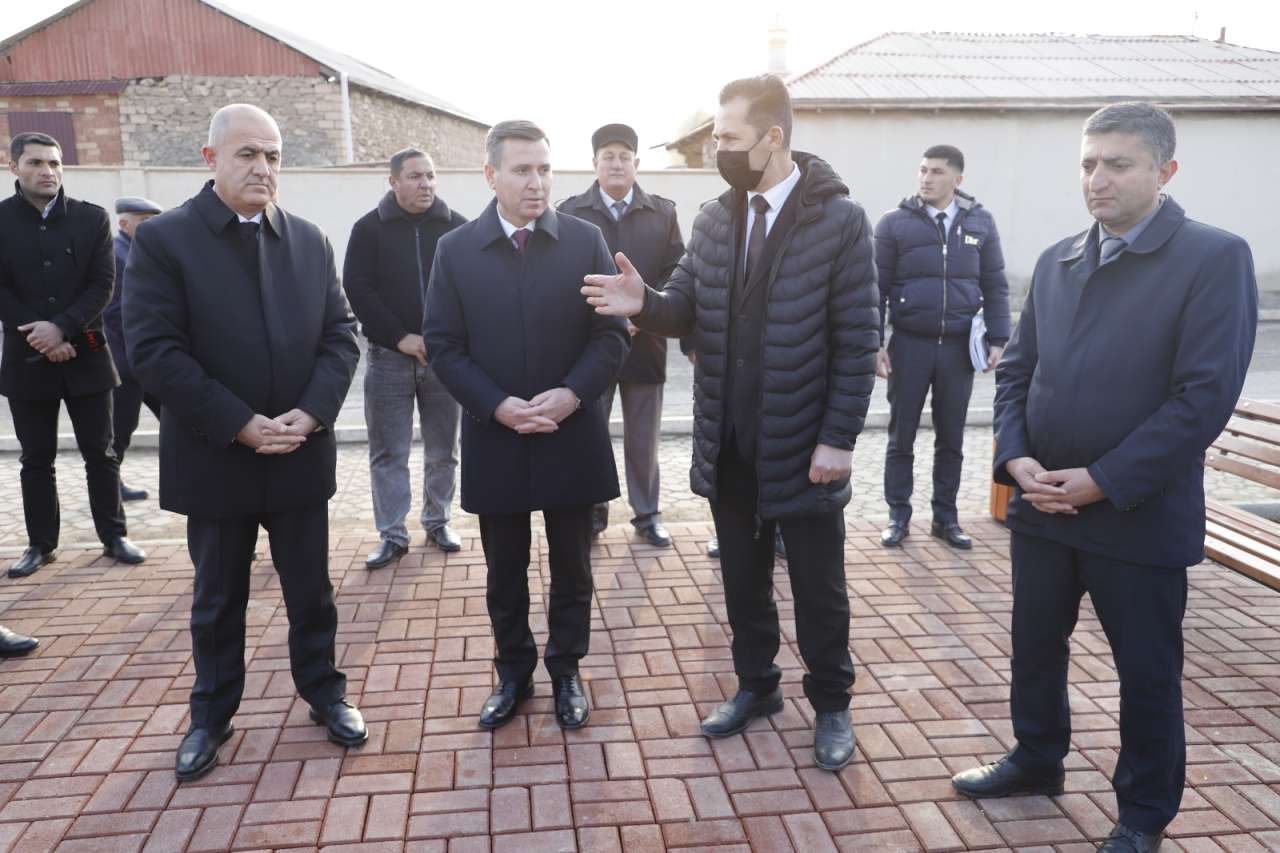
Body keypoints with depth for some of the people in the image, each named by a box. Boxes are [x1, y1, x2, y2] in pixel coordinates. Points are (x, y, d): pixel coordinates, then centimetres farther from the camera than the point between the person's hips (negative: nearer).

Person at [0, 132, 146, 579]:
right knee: (36, 459, 8)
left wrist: (61, 327, -16)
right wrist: (40, 335, -13)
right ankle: (40, 543, 18)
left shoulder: (93, 218, 3)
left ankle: (114, 536, 15)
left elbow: (103, 284, -4)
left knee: (100, 454, 5)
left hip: (85, 354, 0)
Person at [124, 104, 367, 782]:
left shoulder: (309, 240, 5)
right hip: (215, 459, -2)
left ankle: (324, 692, 33)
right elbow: (154, 351, -13)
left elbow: (340, 336, 2)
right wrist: (241, 425, -18)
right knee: (217, 599, 14)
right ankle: (211, 715, 33)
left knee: (310, 590, 14)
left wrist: (310, 412, -13)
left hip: (301, 455, 3)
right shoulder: (163, 239, -6)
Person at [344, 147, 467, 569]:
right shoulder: (369, 228, 2)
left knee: (443, 449, 9)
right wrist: (400, 338, -12)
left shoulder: (456, 226, 4)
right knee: (388, 453, 3)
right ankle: (392, 534, 13)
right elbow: (357, 289, -4)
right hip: (389, 357, -1)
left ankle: (437, 523, 25)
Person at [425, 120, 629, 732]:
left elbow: (612, 333, -3)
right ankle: (513, 673, 33)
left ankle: (566, 671, 32)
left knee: (571, 570, 12)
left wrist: (572, 393, -18)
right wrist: (498, 406, -15)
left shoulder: (586, 241, -1)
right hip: (494, 440, 1)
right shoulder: (455, 249, 1)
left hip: (572, 437, 0)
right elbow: (444, 346, -2)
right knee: (504, 572, 14)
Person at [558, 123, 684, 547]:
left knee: (644, 438, 9)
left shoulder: (663, 212, 6)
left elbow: (676, 273, 1)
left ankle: (647, 514, 22)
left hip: (645, 342, 1)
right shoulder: (570, 211, 3)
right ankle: (591, 511, 22)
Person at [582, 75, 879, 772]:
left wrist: (838, 439, -15)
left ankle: (830, 705, 32)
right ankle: (756, 686, 39)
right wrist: (644, 303, -20)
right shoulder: (713, 219, 5)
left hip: (803, 447, -4)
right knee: (743, 578, 19)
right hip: (729, 446, 5)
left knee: (817, 587, 12)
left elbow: (857, 341, -11)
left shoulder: (839, 219, -11)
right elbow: (688, 313, 3)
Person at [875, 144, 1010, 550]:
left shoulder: (980, 222, 5)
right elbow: (877, 287, -2)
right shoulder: (895, 222, -1)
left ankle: (945, 517, 22)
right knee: (901, 436, 6)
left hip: (959, 347, 2)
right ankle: (898, 516, 18)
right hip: (909, 345, -2)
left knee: (951, 438, 10)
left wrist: (997, 339, 1)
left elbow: (995, 286, 8)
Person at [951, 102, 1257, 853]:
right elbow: (1016, 370, 10)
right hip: (1042, 505, 5)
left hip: (1140, 514, -5)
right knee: (1036, 647, 18)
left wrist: (1103, 481, -19)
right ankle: (1037, 760, 41)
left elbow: (1206, 395, -17)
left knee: (1147, 672, 11)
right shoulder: (1056, 262, 8)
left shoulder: (1214, 257, -10)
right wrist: (1016, 457, -6)